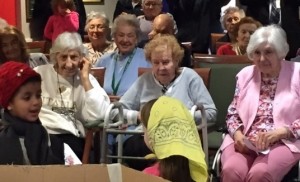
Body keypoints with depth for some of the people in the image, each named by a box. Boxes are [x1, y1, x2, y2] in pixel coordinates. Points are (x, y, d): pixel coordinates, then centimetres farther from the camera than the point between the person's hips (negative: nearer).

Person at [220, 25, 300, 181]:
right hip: (244, 142, 3)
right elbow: (233, 114, 17)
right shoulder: (245, 74, 16)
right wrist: (237, 134, -5)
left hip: (284, 142, -3)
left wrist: (279, 133, -15)